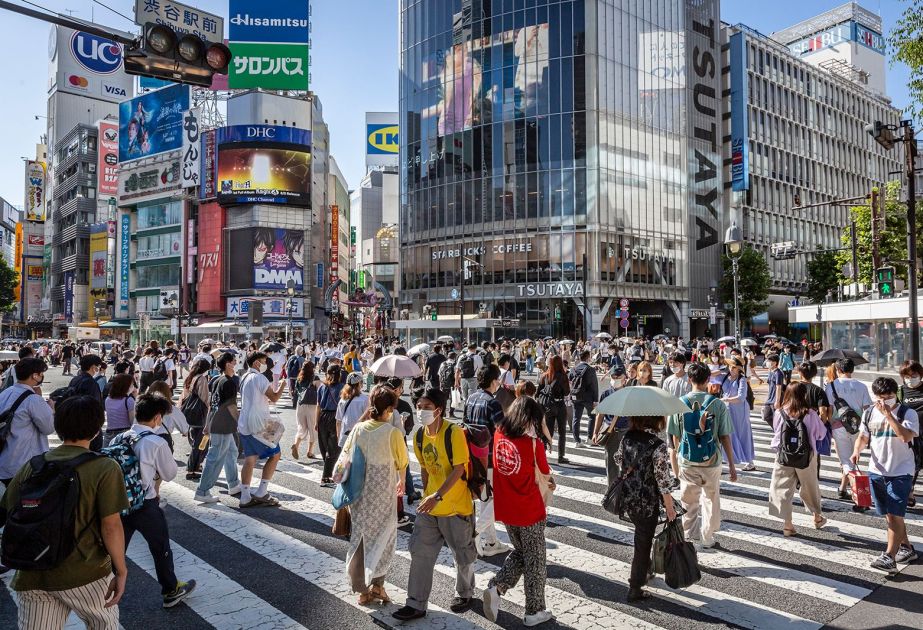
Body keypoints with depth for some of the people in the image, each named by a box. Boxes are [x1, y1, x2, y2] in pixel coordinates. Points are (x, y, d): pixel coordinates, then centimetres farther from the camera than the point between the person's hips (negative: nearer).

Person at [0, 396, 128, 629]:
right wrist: (121, 572, -6)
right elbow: (111, 526, -15)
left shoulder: (31, 466, 2)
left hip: (32, 576, 4)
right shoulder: (105, 468, -13)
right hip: (84, 574, -3)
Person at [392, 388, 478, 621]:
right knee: (420, 552, 5)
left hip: (457, 506, -5)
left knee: (463, 555, 13)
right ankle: (416, 604, 17)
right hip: (430, 505, 5)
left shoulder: (454, 433, -21)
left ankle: (464, 594, 38)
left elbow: (459, 469, -23)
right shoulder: (419, 435, -1)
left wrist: (437, 496, -29)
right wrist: (427, 495, 11)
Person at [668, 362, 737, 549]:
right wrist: (732, 465, 1)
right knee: (711, 499, 17)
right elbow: (725, 437, -7)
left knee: (688, 501, 15)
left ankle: (689, 537, 24)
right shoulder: (718, 404, -10)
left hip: (687, 461, 1)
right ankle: (707, 539, 25)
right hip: (711, 461, 0)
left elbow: (675, 437, -1)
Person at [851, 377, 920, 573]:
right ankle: (907, 548, 33)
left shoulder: (907, 413, -9)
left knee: (895, 515, -8)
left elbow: (906, 436, -24)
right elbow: (863, 437, 13)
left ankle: (889, 557, -7)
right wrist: (856, 451, -6)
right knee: (890, 515, 15)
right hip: (876, 472, 5)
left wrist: (888, 415, -24)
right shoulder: (869, 414, 5)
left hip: (900, 473, -5)